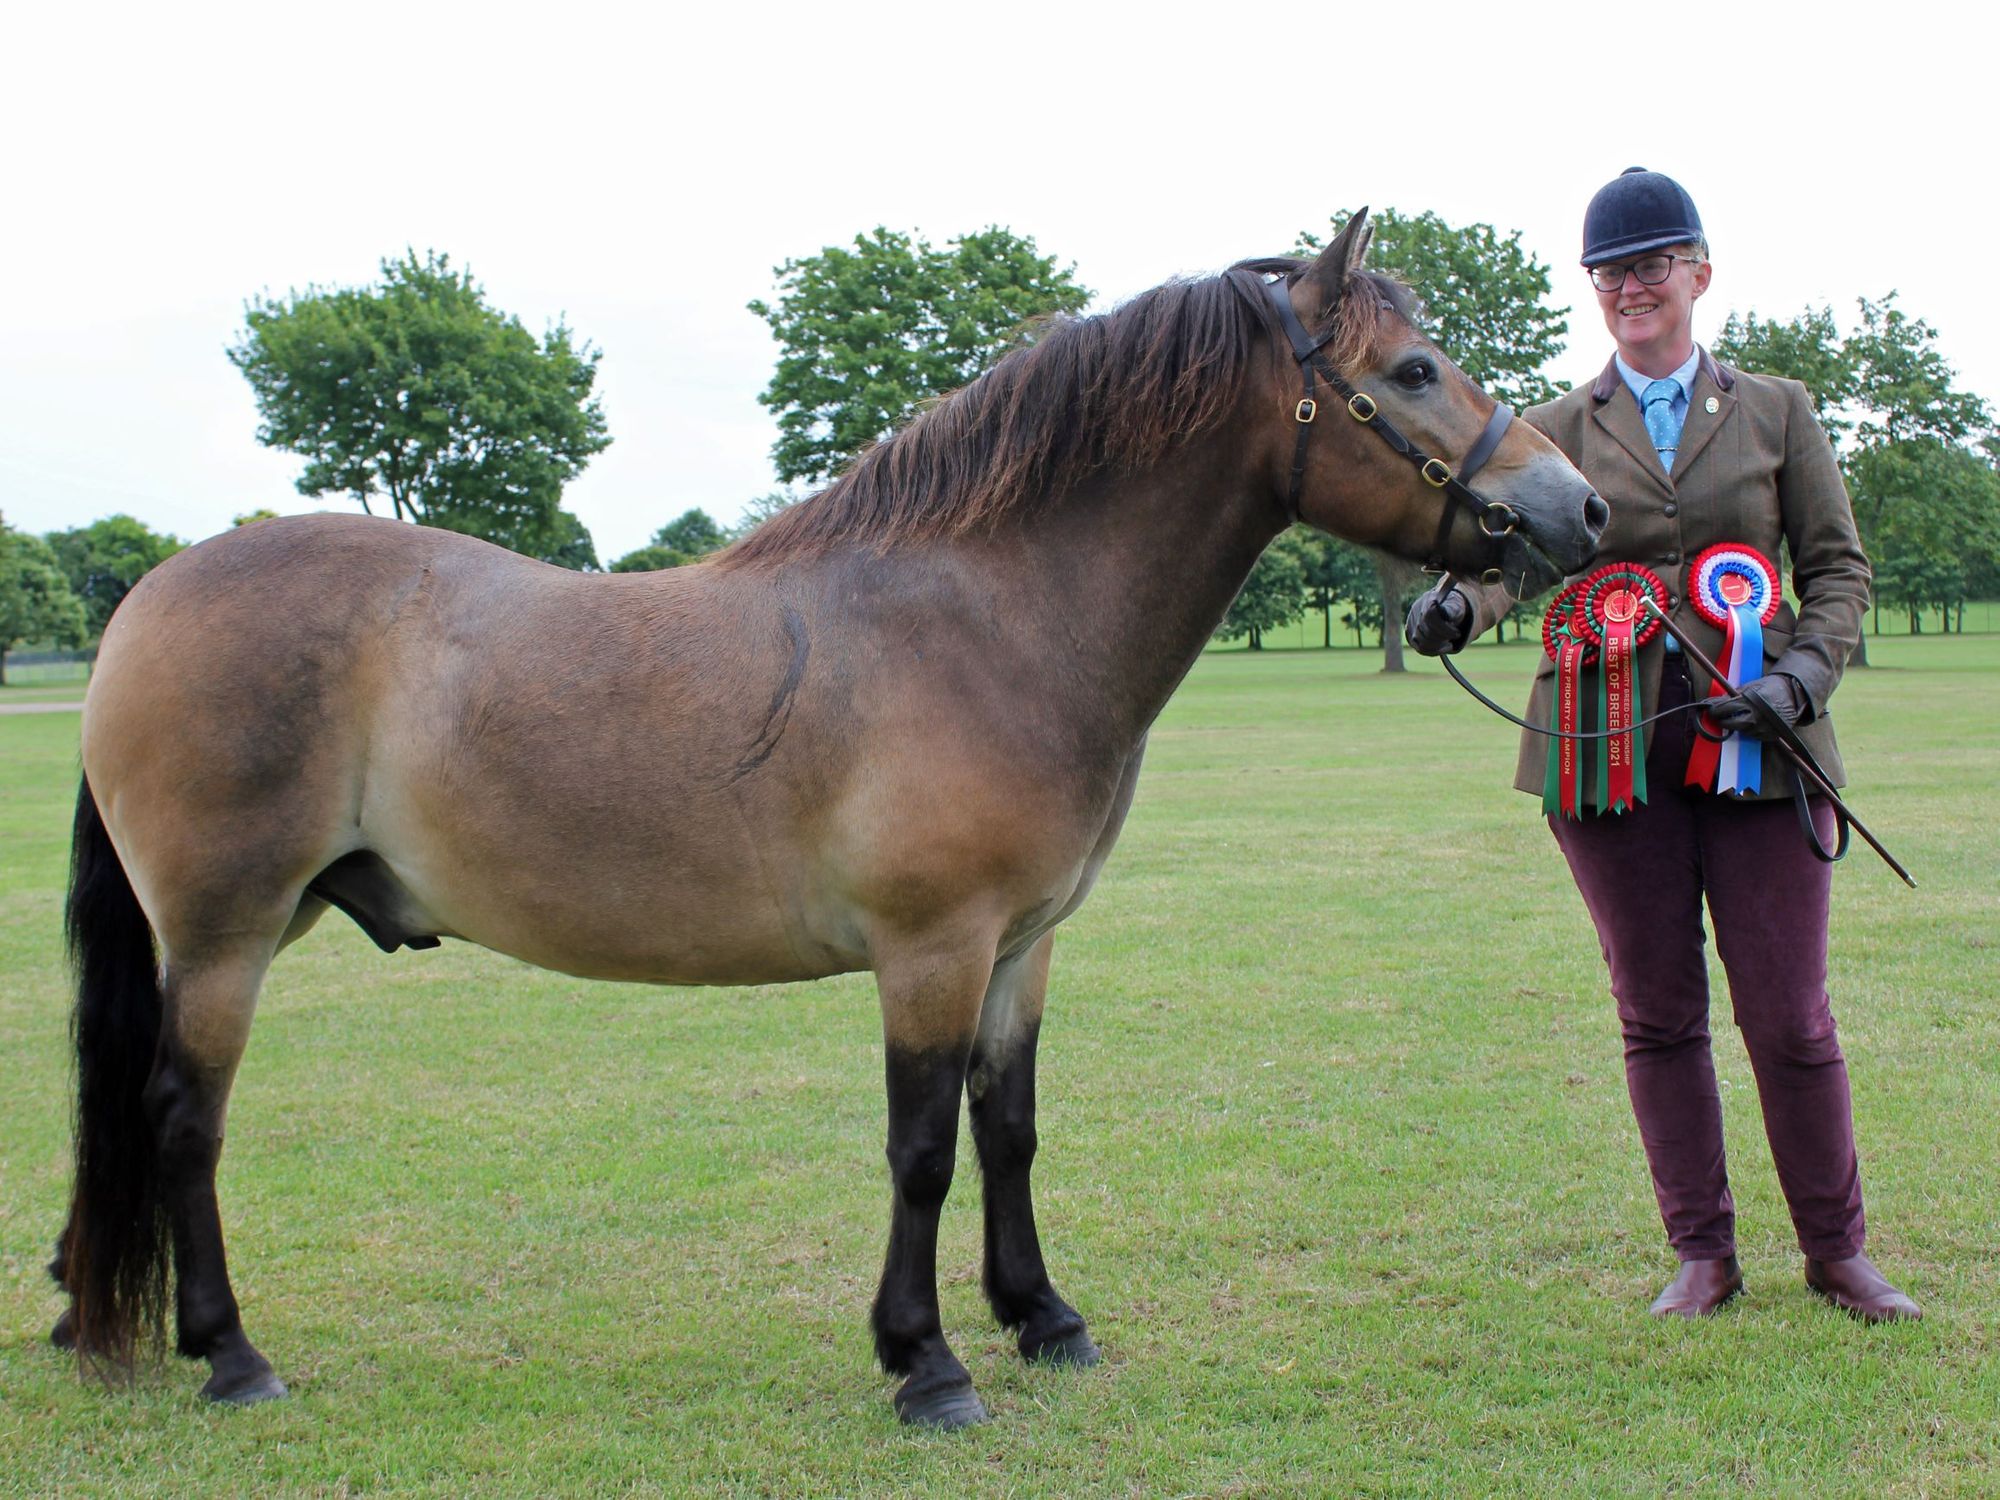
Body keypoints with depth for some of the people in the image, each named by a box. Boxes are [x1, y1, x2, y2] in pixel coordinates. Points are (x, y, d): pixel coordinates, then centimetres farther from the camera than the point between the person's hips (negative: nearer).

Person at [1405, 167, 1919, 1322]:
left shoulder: (1777, 412, 10)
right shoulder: (1558, 429, 9)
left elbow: (1840, 567, 7)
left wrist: (1803, 675, -11)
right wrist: (1457, 603, -28)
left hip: (1756, 740, 0)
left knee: (1789, 1014, 1)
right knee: (1658, 1010, 7)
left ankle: (1839, 1251, 18)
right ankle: (1702, 1253, 20)